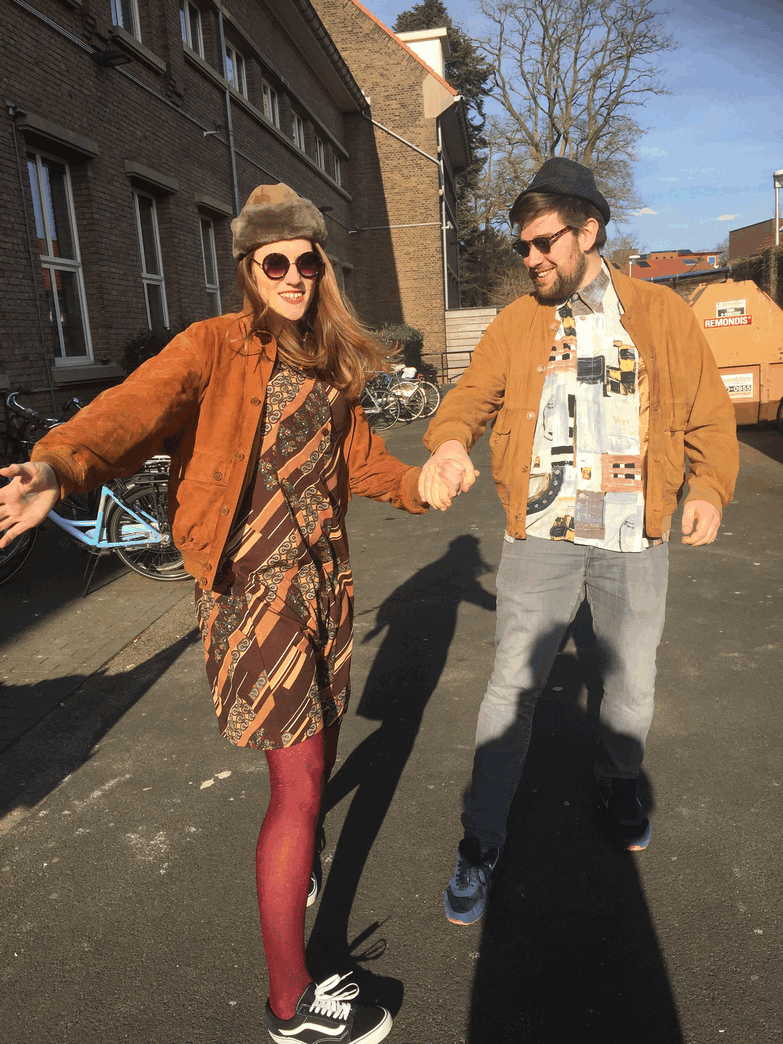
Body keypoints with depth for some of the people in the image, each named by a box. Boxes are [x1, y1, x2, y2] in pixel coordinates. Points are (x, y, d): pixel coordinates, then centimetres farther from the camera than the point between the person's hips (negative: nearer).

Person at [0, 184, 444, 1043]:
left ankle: (290, 857, 54)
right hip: (250, 583, -7)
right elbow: (135, 407, -29)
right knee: (299, 783, -5)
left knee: (318, 745, 20)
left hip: (323, 575, 7)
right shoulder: (214, 347, -10)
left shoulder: (330, 360, 11)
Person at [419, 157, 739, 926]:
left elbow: (710, 412, 8)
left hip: (635, 543, 1)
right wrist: (449, 442, -25)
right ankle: (481, 842, 18)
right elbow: (471, 396, -2)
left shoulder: (664, 315, 4)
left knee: (631, 686, 15)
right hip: (541, 538, 0)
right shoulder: (515, 323, 4)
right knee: (512, 686, 2)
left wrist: (709, 488, -5)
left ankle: (618, 785, 45)